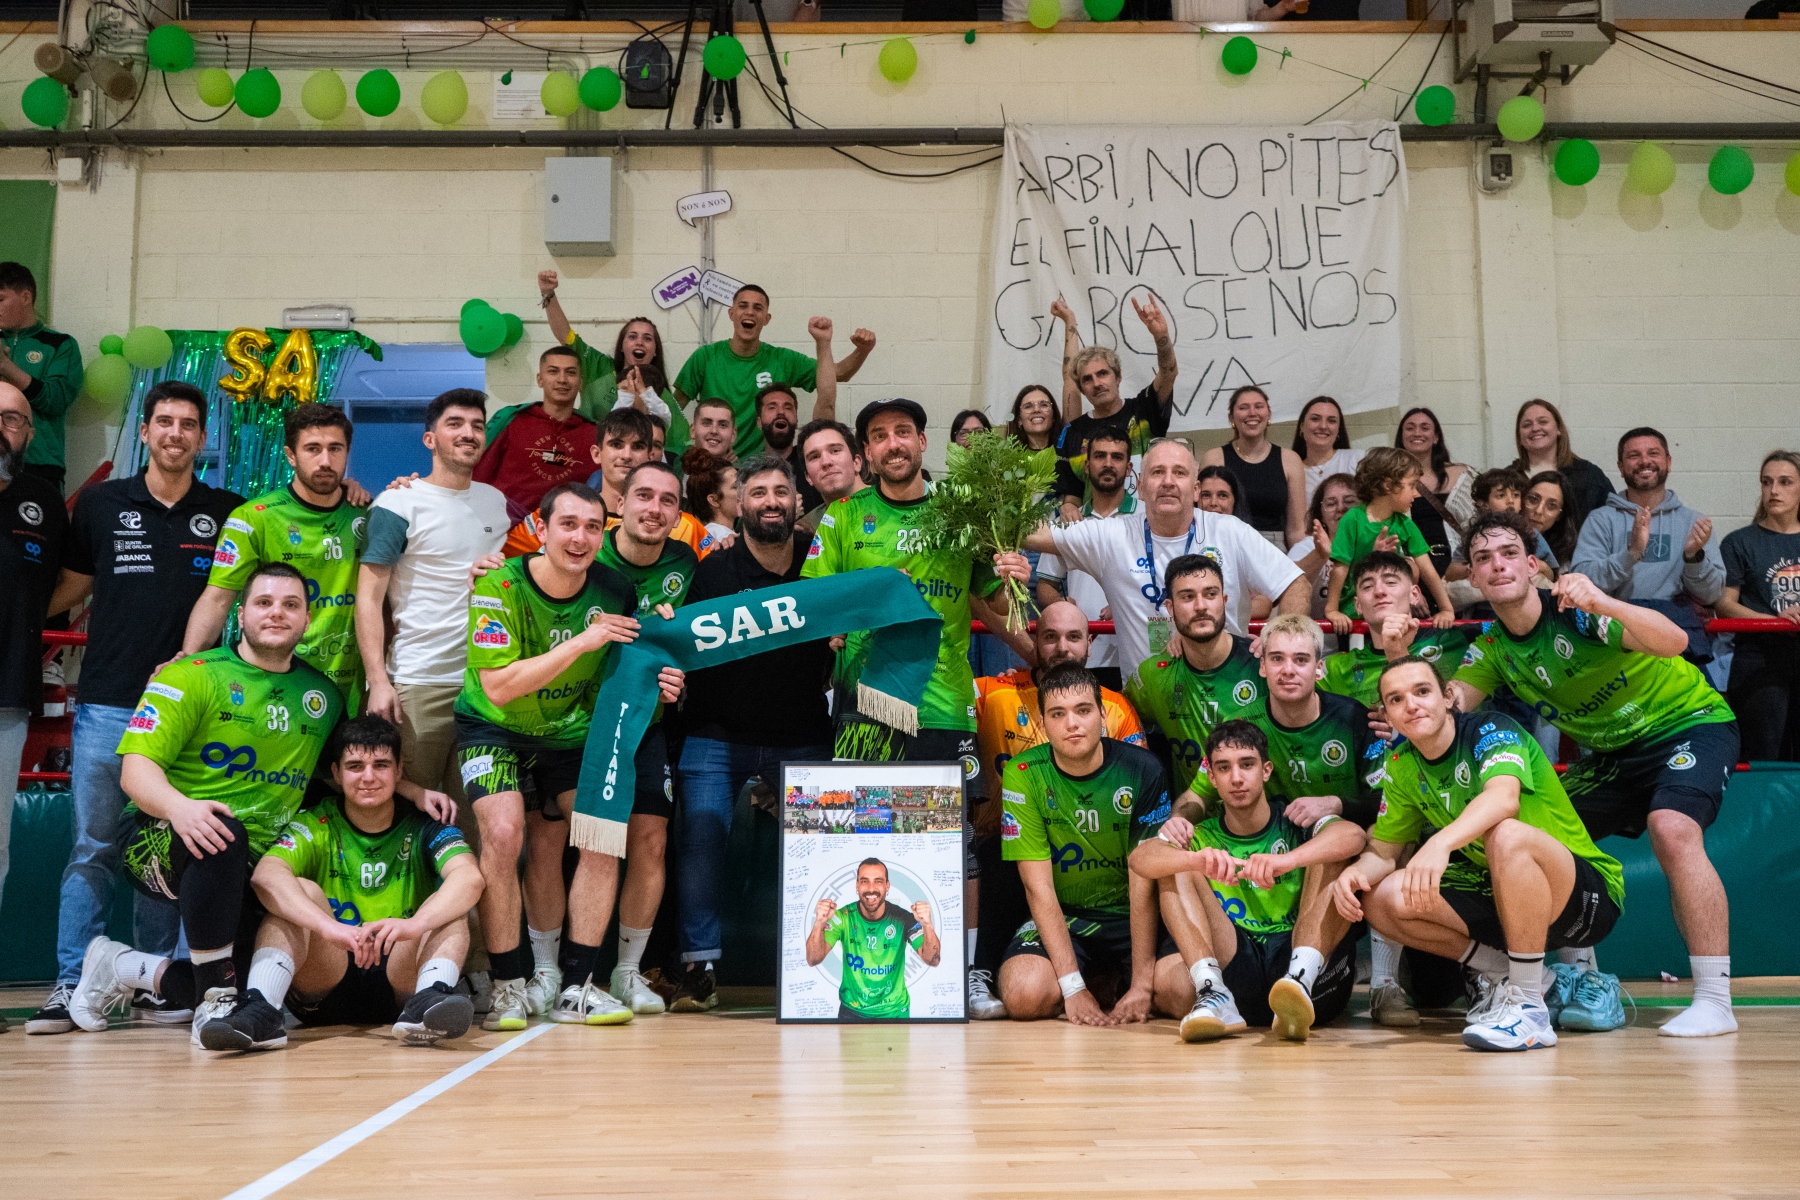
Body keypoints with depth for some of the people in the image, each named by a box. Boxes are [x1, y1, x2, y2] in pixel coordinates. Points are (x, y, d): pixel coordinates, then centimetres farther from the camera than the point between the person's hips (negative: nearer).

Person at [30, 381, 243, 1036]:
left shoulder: (228, 512, 7)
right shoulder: (100, 504, 8)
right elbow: (69, 588, 14)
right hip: (107, 703, 0)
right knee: (92, 848, 1)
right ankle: (71, 984, 7)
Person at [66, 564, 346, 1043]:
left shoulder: (325, 696, 9)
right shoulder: (194, 677, -5)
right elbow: (136, 768, -13)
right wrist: (178, 806, -34)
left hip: (251, 866, 5)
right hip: (158, 841, -5)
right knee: (223, 833, -39)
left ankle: (124, 969, 17)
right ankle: (215, 1001, -26)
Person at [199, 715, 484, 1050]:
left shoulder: (424, 828, 2)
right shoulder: (315, 827, 2)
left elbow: (469, 877, -20)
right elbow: (265, 875, -20)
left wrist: (415, 924, -40)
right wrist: (329, 926, -38)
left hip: (402, 981, 0)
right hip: (323, 986, 0)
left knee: (450, 905, -20)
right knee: (302, 892, -19)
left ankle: (429, 1000, -46)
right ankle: (259, 1009, -39)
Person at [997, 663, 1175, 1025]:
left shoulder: (1141, 769, -10)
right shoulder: (1023, 776, -11)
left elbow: (1143, 882, -12)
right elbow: (1039, 888, -14)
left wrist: (1142, 984, -19)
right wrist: (1073, 987, -22)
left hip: (1131, 918, 1)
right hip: (1061, 919, 0)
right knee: (1023, 995, -29)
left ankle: (1120, 983, 10)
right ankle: (1098, 984, 7)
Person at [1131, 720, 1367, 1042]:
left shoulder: (1294, 822, 7)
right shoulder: (1202, 838, 12)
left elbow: (1354, 835, -17)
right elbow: (1140, 858, -11)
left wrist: (1288, 860, -36)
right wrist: (1198, 859, -33)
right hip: (1238, 969, 2)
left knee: (1332, 857, -16)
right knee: (1177, 869, -9)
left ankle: (1301, 980, -36)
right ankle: (1214, 995, -29)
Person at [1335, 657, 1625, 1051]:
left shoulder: (1491, 730, -17)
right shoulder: (1401, 767, 2)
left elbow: (1504, 797, -39)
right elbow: (1382, 852, 7)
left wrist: (1441, 842, -56)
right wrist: (1355, 872, -17)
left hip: (1589, 895, -6)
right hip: (1500, 895, 6)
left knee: (1506, 835, -38)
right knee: (1383, 897, -12)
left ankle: (1529, 1007, -26)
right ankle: (1502, 974, 4)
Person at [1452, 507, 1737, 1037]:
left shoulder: (1577, 614, -24)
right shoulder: (1491, 648, -5)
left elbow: (1675, 642, -36)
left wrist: (1601, 602, -53)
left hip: (1689, 723, -7)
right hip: (1608, 752, 7)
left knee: (1672, 828, -31)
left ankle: (1715, 1000, -23)